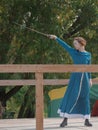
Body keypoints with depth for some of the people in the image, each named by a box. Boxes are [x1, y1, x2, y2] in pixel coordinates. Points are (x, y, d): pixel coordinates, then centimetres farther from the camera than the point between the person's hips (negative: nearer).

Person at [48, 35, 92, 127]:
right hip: (75, 78, -1)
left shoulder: (88, 55, 7)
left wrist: (90, 79, 11)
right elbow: (64, 45, -1)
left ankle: (86, 120, 13)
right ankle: (65, 119, -3)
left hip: (84, 78, 1)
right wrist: (56, 38, -9)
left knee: (85, 98, 4)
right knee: (70, 97, -7)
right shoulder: (73, 52, 5)